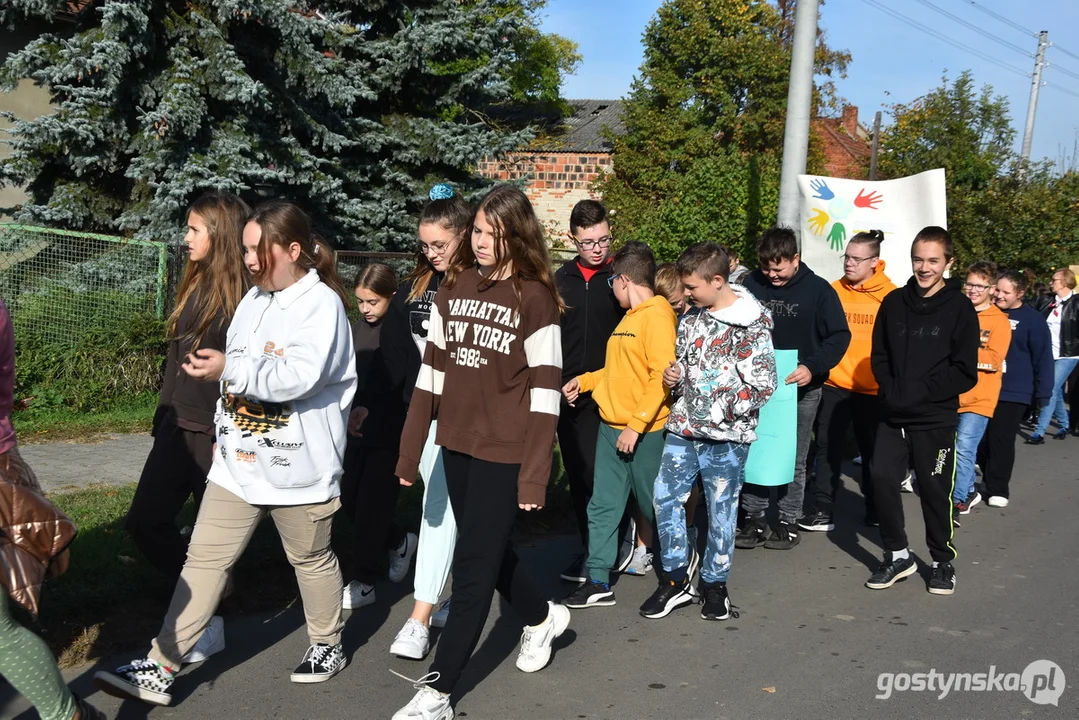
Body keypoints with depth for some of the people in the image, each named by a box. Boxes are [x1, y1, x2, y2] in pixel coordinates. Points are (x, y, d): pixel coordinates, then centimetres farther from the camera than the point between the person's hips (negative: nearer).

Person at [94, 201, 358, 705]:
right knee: (204, 558, 4)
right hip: (238, 461, 7)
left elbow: (299, 377, -27)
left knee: (311, 558, 13)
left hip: (297, 467, -7)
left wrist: (230, 369, -28)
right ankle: (160, 669, 7)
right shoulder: (254, 300, 10)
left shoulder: (322, 304, -15)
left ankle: (328, 645, 35)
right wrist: (226, 432, 18)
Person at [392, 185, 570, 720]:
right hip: (457, 444, 6)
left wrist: (535, 474, -14)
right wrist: (410, 450, 7)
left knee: (473, 565, 0)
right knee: (488, 551, 19)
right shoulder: (454, 286, 6)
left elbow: (544, 390, -11)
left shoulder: (534, 297, -9)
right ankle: (542, 617, 46)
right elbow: (432, 369, 9)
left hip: (504, 451, -6)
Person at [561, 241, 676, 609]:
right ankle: (598, 582, 13)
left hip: (644, 433, -8)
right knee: (602, 505, 7)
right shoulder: (630, 316, 14)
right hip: (611, 427, 9)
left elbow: (661, 375, -21)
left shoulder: (657, 316, -14)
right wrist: (584, 381, 15)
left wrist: (636, 425, -22)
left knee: (654, 506, 7)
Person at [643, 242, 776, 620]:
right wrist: (675, 374, 2)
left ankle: (714, 584, 22)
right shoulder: (691, 316, 9)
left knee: (721, 509, 6)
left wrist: (720, 410, -15)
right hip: (683, 428, 6)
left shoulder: (751, 324, -12)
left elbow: (763, 386, -14)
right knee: (665, 496, 4)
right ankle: (677, 578, 18)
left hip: (726, 436, -6)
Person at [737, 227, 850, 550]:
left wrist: (813, 367, -20)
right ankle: (754, 518, 15)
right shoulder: (751, 284, -2)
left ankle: (789, 521, 20)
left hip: (801, 389, -2)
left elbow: (839, 336, -6)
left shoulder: (818, 289, -8)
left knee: (793, 459, 8)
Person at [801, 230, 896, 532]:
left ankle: (875, 509, 29)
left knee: (872, 450, 14)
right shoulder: (833, 291, 0)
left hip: (874, 388, -1)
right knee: (828, 447, 2)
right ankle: (823, 511, 10)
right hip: (835, 384, 1)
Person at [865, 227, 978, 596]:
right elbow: (879, 355, 10)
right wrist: (892, 389, -6)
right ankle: (897, 555, 14)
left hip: (936, 418, -3)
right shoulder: (894, 303, 5)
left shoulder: (960, 309, -4)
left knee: (935, 490, 5)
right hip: (892, 415, 3)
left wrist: (921, 392, -14)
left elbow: (964, 372, -7)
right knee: (882, 478, -4)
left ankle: (943, 561, 24)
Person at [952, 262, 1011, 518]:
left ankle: (956, 501, -5)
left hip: (979, 397, -5)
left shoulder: (999, 321, -3)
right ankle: (969, 492, 30)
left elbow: (994, 359, -12)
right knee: (950, 448, 11)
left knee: (964, 449, -13)